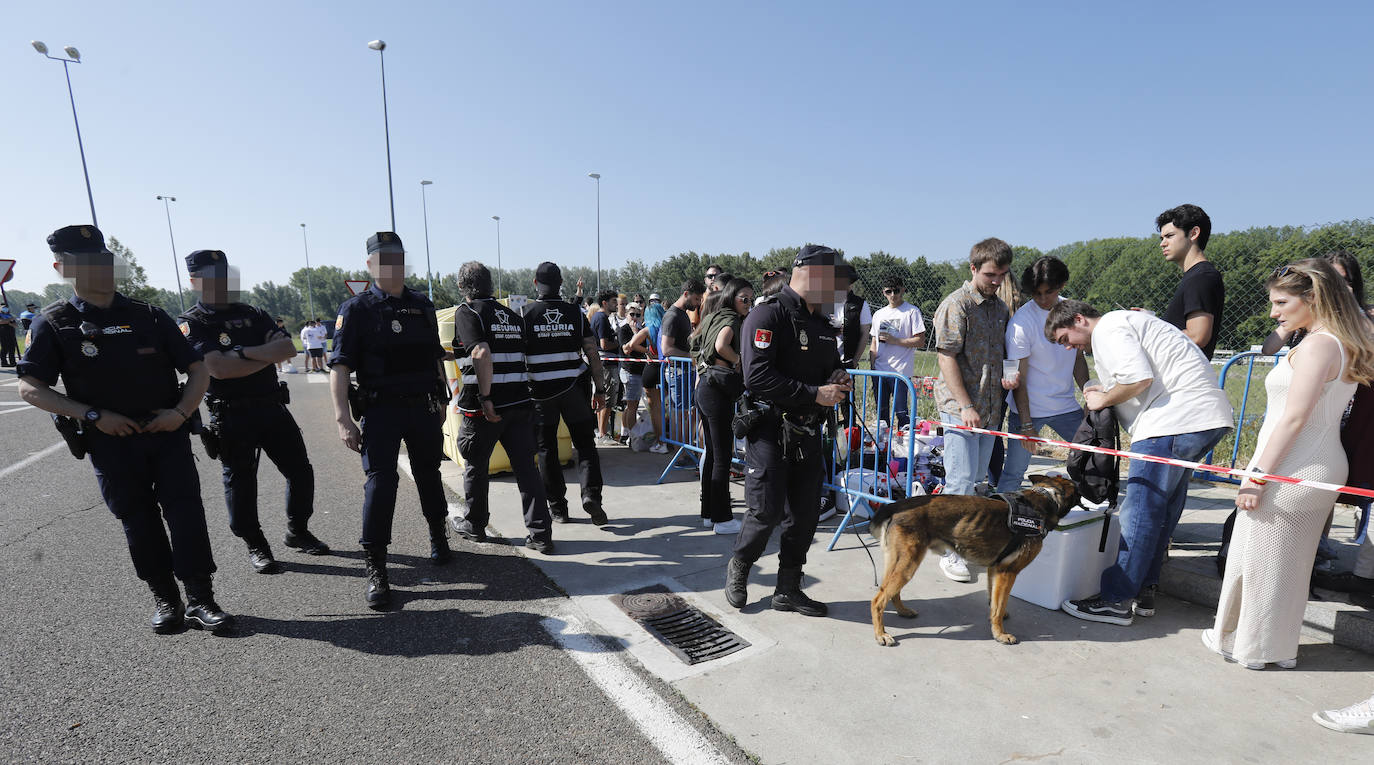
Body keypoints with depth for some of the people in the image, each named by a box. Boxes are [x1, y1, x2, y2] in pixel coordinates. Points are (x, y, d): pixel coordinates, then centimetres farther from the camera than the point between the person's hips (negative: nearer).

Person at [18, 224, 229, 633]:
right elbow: (29, 387, 0)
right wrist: (94, 415, -13)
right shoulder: (53, 324, 1)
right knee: (139, 520, 7)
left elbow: (198, 370, 6)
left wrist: (181, 412, -10)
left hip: (167, 433, 1)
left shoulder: (148, 316, 5)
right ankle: (164, 599, 21)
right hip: (110, 441, 0)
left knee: (185, 509, -5)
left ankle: (200, 599, 1)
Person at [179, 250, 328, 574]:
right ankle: (256, 546, 22)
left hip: (272, 407, 4)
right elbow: (219, 368, -19)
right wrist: (268, 355, -10)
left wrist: (244, 352, -16)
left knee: (301, 472, 7)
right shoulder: (191, 325, -3)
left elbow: (288, 348, -5)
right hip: (231, 417, -4)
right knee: (240, 483, 7)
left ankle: (297, 532, 26)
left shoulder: (253, 314, 11)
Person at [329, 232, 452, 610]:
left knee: (428, 473, 14)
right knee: (380, 480, -7)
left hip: (424, 406, 4)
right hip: (381, 409, -4)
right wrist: (343, 419, -16)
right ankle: (375, 570, 2)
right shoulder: (357, 309, -3)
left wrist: (440, 403, 17)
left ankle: (438, 537, 36)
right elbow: (339, 367, -8)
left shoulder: (422, 305, 11)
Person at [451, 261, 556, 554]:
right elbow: (528, 356, 16)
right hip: (519, 403, 5)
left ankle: (475, 525, 33)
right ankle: (540, 535, 5)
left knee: (475, 466, 16)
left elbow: (481, 354, -20)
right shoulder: (511, 315, 15)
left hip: (485, 407, -5)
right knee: (526, 467, 6)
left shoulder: (466, 312, -5)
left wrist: (485, 398, -20)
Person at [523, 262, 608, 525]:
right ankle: (591, 493, -8)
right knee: (585, 444, 10)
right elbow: (592, 353, 0)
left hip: (541, 391, -1)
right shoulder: (575, 313, 2)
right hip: (574, 389, 1)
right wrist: (599, 388, 6)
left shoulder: (527, 314, -2)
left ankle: (557, 507, 15)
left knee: (547, 449, 10)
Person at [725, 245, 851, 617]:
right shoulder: (769, 315, -13)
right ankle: (738, 567, 26)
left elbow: (830, 368, 26)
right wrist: (815, 394, -22)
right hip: (770, 430, -8)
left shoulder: (823, 324, 13)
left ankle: (787, 589, 26)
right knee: (767, 512, -4)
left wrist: (840, 381, 1)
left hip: (807, 432, 8)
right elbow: (758, 377, -23)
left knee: (805, 513, 10)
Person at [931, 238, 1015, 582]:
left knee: (978, 478, 15)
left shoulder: (1000, 307, 14)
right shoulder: (955, 304, -9)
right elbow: (947, 358, -14)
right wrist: (966, 406, -19)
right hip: (960, 407, -7)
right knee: (961, 481, -5)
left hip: (990, 408, 7)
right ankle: (949, 551, 7)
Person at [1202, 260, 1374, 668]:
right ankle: (1280, 646, 30)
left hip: (1291, 469, -9)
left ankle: (1251, 646, 18)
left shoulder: (1318, 345, -17)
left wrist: (1258, 475, -20)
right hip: (1322, 467, 9)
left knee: (1261, 556, 4)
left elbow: (1294, 418, -21)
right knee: (1291, 559, 18)